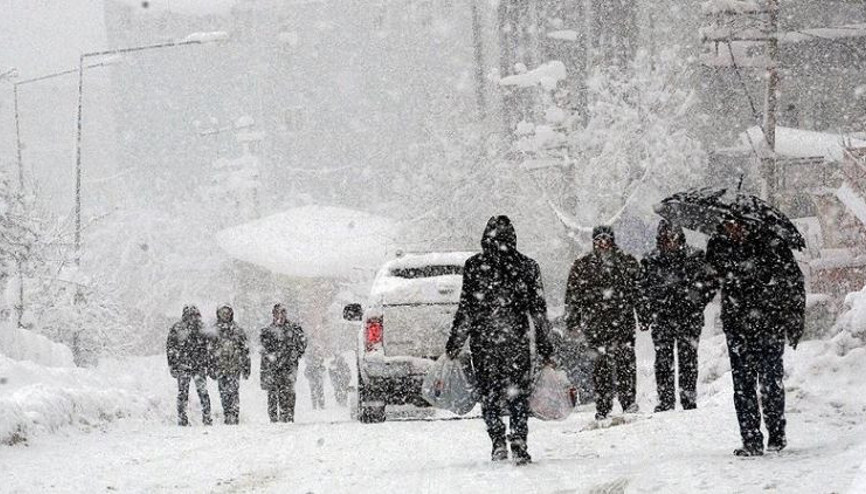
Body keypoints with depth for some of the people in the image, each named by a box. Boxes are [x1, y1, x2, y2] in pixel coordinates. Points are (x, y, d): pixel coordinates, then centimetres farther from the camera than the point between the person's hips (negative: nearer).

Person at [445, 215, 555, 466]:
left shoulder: (474, 266, -3)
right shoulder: (527, 267, 2)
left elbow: (466, 309, -4)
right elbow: (539, 310, 4)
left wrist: (454, 344, 3)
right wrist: (544, 346, 10)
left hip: (483, 340, -1)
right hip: (517, 340, 1)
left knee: (489, 394, 11)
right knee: (518, 394, 8)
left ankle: (498, 441, -2)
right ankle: (519, 445, -4)